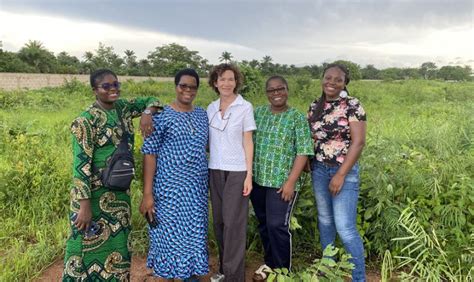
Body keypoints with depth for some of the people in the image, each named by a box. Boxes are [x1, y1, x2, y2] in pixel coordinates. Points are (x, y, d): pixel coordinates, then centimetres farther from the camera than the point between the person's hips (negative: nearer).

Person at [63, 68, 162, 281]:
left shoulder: (123, 108, 4)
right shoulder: (86, 120, -15)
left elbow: (150, 100, 16)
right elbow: (80, 165, -19)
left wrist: (147, 113, -7)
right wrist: (84, 205, -21)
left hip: (120, 192, 7)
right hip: (95, 195, -6)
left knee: (118, 244, 18)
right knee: (91, 245, 6)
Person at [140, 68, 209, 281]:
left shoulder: (202, 115, 7)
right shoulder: (162, 117, -9)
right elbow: (149, 153, -11)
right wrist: (147, 193, -15)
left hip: (197, 188, 5)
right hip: (170, 188, -5)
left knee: (195, 234, 14)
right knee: (170, 234, 5)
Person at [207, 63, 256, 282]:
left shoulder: (245, 107, -4)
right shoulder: (211, 108, 8)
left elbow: (248, 143, -4)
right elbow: (208, 141, 12)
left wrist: (249, 175, -9)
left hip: (237, 171, -4)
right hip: (215, 170, 5)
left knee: (233, 222, -3)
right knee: (219, 221, 10)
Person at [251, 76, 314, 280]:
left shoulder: (297, 117, -5)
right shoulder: (258, 113, 8)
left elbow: (303, 152, -9)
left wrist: (291, 181, -15)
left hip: (281, 182, -4)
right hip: (257, 180, 5)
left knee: (277, 226, -4)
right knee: (263, 224, 15)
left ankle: (283, 270, 16)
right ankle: (270, 263, 34)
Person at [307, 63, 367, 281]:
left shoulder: (352, 106, -10)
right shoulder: (314, 107, 6)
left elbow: (358, 142, -15)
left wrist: (340, 175, -18)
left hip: (344, 171, -5)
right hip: (319, 170, 5)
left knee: (345, 228, -8)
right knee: (324, 220, 16)